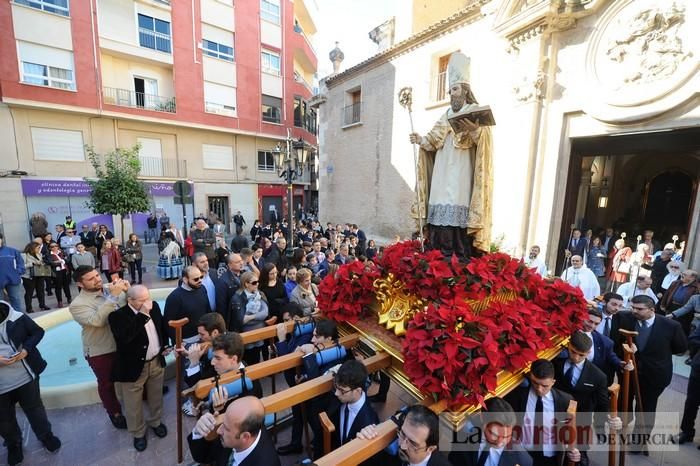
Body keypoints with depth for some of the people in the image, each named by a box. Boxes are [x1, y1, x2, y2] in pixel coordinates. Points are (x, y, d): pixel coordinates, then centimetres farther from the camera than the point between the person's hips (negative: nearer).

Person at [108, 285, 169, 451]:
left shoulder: (154, 306, -6)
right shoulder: (118, 315, -23)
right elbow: (123, 338, -39)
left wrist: (164, 345, 7)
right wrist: (142, 314, -39)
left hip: (157, 361, 5)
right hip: (134, 367, -4)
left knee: (156, 397, 24)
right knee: (134, 404, 16)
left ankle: (155, 421, 48)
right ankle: (138, 433, 40)